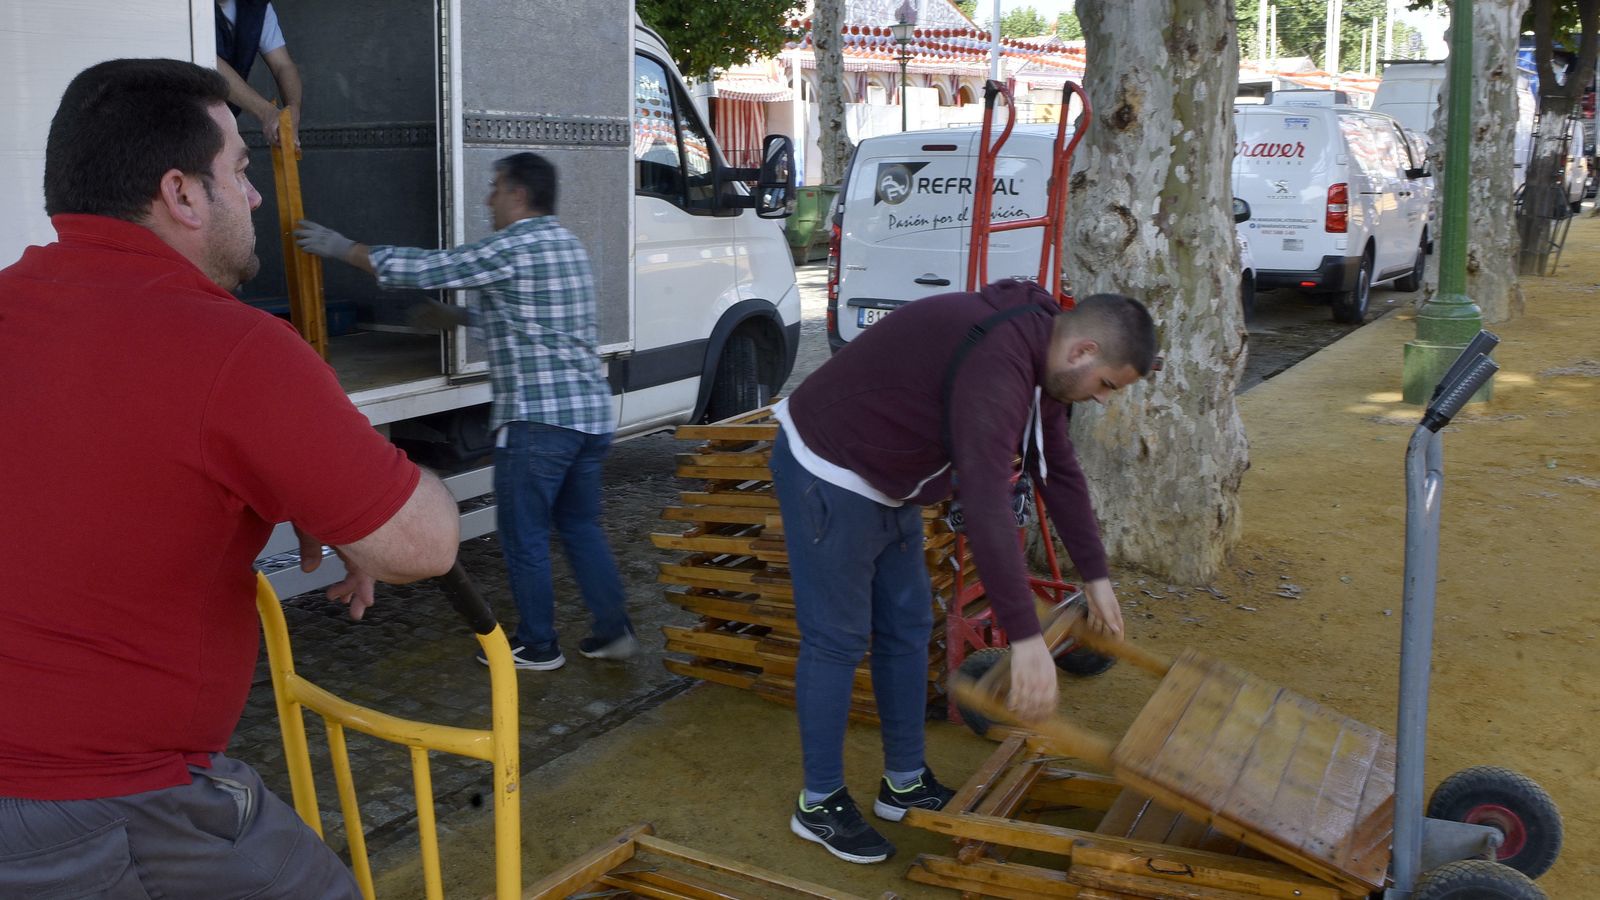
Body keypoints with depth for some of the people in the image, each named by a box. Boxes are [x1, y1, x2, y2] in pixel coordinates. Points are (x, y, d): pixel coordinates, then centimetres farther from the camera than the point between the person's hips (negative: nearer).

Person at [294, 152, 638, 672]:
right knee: (581, 526, 17)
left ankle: (537, 646, 14)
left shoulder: (511, 249, -11)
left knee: (524, 535, 5)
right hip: (591, 413, 9)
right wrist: (456, 316, 34)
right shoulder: (566, 244, 17)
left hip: (538, 418, -8)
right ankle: (614, 632, 17)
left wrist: (343, 249, 1)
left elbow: (425, 269, -8)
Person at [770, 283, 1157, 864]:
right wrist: (1026, 637, -41)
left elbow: (1059, 472, 12)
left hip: (889, 483, 10)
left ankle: (905, 783, 26)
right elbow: (987, 503, -41)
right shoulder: (998, 360, -32)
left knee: (907, 628, 13)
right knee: (838, 638, -2)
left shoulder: (1038, 357, 1)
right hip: (829, 474, -10)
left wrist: (1096, 577, 15)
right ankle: (819, 803, 13)